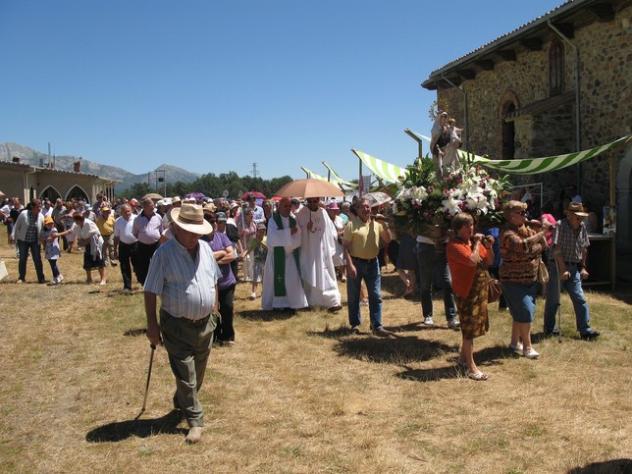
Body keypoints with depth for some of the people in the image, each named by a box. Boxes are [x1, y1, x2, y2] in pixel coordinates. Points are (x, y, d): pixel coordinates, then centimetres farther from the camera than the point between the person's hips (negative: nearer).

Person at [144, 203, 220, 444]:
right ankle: (195, 420, 12)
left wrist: (214, 308, 16)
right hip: (177, 326, -6)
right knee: (186, 376, -1)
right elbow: (151, 292, -13)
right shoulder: (164, 254, -15)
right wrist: (152, 325, -13)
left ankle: (182, 403, 44)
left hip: (205, 323, 6)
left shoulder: (205, 249, 3)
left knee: (197, 373, 20)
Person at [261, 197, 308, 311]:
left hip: (290, 255, 3)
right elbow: (273, 237, -19)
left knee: (293, 278, -1)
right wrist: (289, 232, -20)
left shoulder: (293, 221, 8)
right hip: (277, 255, -3)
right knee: (278, 279, -3)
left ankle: (292, 302, 7)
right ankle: (278, 303, 3)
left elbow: (297, 239, -2)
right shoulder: (273, 221, -3)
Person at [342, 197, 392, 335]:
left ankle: (377, 326, 7)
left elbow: (387, 241, 9)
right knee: (353, 296, 6)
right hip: (356, 262, -3)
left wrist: (385, 225, -6)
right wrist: (350, 265, -18)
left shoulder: (377, 224, 6)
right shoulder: (352, 225, -6)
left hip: (372, 263, 4)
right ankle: (355, 324, 19)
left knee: (376, 296, 3)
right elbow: (345, 246, -9)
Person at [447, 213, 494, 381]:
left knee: (471, 327, 18)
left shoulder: (475, 240, 9)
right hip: (467, 291, -8)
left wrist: (489, 246, -3)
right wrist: (477, 243, -17)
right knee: (469, 329, -4)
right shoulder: (454, 245, -17)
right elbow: (473, 261, -30)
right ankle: (471, 367, 1)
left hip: (480, 290, 8)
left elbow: (489, 261, 14)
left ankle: (463, 357, 34)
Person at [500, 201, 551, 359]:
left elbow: (543, 246, 10)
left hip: (530, 279, 8)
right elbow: (523, 245, -38)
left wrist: (541, 227, -6)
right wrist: (541, 233, -34)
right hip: (513, 280, -8)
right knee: (525, 311, -11)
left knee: (521, 312, 14)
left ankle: (515, 342, 29)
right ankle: (527, 347, 0)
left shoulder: (528, 227, 4)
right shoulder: (508, 233, -20)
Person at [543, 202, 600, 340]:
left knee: (580, 299, -1)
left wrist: (583, 267, 12)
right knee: (553, 300, 5)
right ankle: (549, 329, 18)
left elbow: (584, 249, 15)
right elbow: (557, 250, -19)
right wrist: (563, 270, -21)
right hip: (557, 266, -5)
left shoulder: (582, 226, 5)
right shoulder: (560, 225, -13)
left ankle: (585, 330, 2)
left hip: (573, 268, 5)